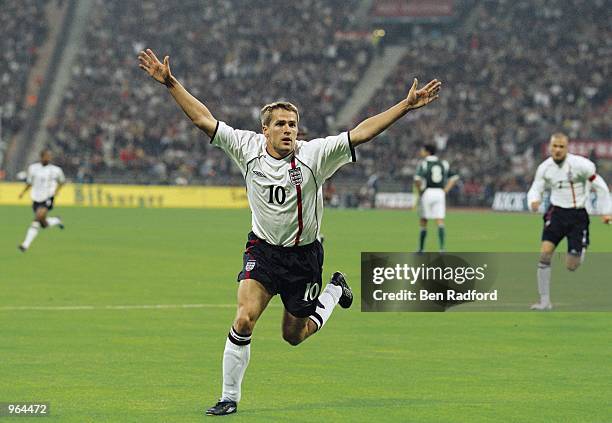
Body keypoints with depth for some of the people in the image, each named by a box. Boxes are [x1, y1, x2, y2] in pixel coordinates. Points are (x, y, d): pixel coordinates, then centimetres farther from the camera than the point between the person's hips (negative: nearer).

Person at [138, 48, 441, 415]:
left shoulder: (314, 155, -14)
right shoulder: (248, 148, -9)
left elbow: (360, 133, -19)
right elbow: (204, 119, -7)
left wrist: (406, 106, -27)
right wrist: (171, 83, -12)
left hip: (304, 255, -1)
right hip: (262, 250, 1)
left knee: (294, 335, 13)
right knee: (244, 319, -19)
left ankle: (335, 290, 44)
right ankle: (229, 397, -5)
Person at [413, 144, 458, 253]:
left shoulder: (423, 163, -4)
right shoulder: (443, 163, 11)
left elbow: (417, 179, -18)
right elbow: (454, 177, 11)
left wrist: (419, 191, -3)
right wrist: (445, 190, 9)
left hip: (427, 193, -3)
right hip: (440, 193, 3)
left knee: (423, 222, 8)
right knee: (440, 222, -2)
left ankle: (421, 249, 12)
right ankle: (442, 248, -16)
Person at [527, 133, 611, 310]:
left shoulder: (580, 164, -14)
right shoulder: (544, 168, -2)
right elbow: (535, 189, 8)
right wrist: (533, 201, -15)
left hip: (578, 215, -3)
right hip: (556, 212, 3)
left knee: (571, 266, -3)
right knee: (545, 253, -16)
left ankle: (582, 250, 36)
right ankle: (545, 301, -8)